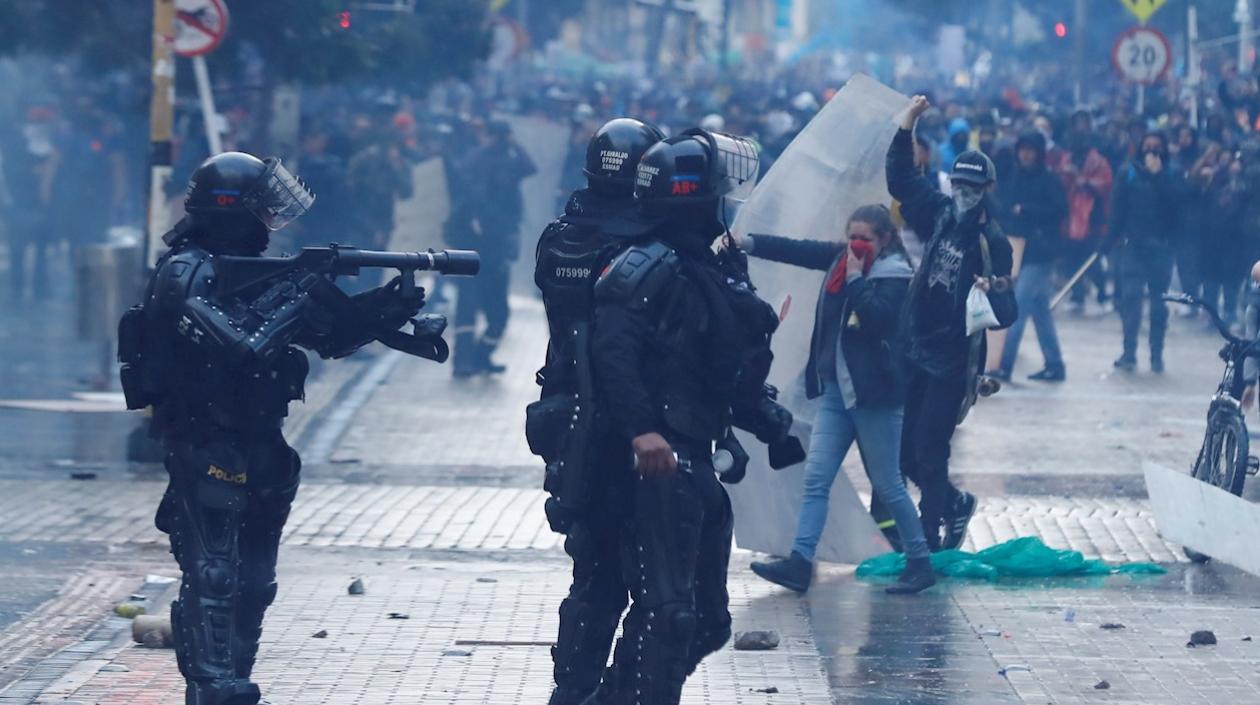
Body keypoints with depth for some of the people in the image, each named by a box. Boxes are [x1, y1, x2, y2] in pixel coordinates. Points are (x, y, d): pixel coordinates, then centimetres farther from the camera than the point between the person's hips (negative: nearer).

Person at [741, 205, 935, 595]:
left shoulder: (894, 275, -8)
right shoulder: (842, 258, 10)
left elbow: (877, 317, -23)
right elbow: (797, 250, 5)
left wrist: (855, 278, -17)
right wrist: (747, 243, -5)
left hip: (874, 393, -7)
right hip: (836, 388, 7)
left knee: (887, 485, 1)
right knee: (815, 478, -2)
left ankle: (920, 563, 13)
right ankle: (799, 562, -6)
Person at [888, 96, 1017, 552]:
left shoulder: (992, 242, -13)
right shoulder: (941, 215, 4)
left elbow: (1006, 313, -17)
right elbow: (902, 181, 18)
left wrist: (993, 294, -39)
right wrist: (905, 129, 9)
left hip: (954, 361, -6)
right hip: (918, 351, 6)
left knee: (929, 452, -7)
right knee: (903, 448, 9)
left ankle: (928, 542, 7)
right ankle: (955, 505, 32)